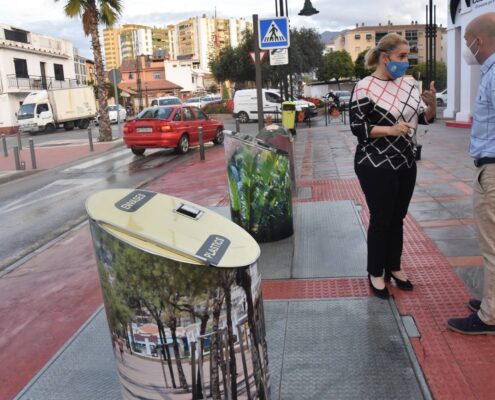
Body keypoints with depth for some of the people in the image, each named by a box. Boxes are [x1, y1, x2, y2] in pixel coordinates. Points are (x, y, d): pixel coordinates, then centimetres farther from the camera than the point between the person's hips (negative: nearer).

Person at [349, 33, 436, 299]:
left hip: (406, 164, 6)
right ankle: (375, 274, 18)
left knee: (397, 219, 14)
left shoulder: (408, 84, 6)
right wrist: (389, 129, -26)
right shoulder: (365, 87, -12)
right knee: (381, 220, 2)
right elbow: (357, 128, -15)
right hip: (376, 167, -6)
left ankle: (394, 267, 30)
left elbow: (426, 118, 10)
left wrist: (432, 102, -11)